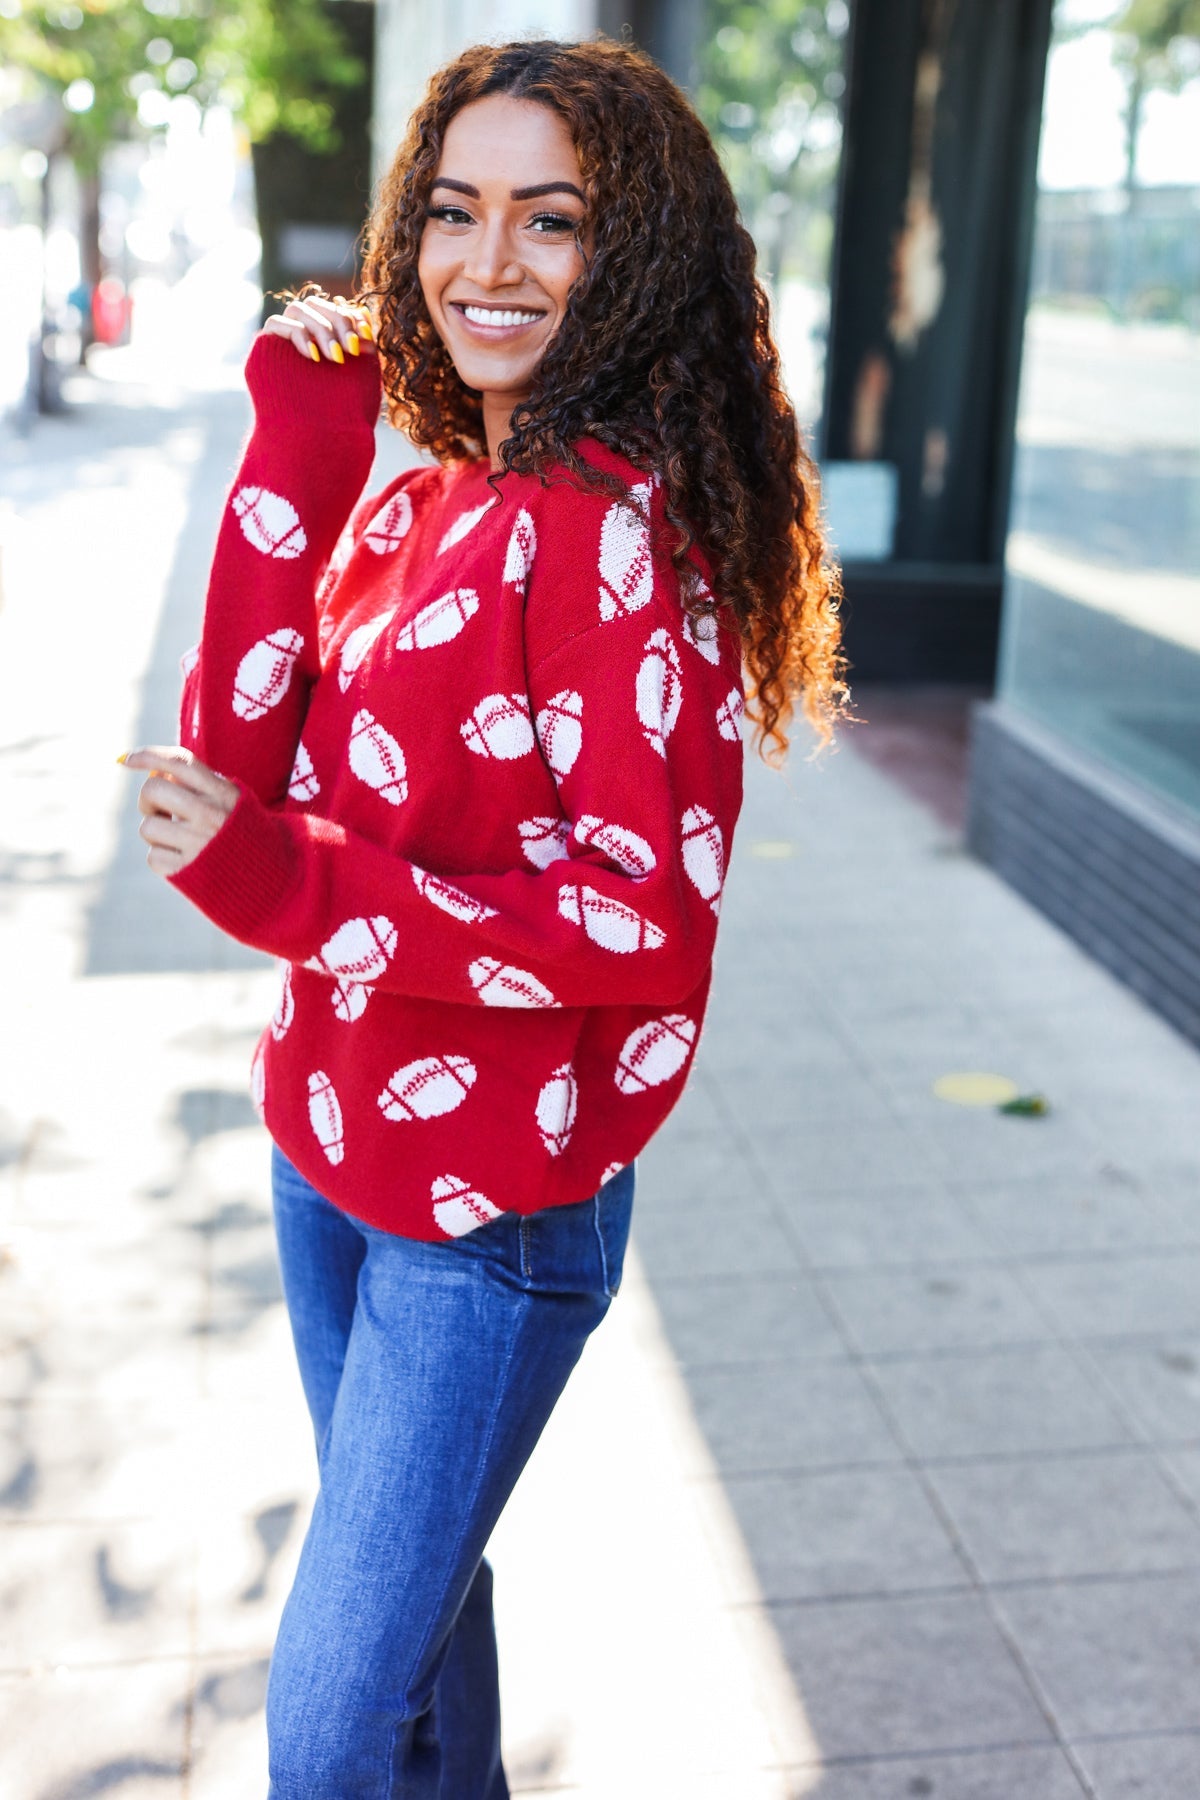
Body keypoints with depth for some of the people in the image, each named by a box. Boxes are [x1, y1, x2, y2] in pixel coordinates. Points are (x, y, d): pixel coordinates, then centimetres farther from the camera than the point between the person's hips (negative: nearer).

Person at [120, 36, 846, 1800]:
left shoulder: (628, 525, -19)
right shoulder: (414, 498, 5)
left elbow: (649, 916, -22)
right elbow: (237, 759, -6)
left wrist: (292, 888, -27)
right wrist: (299, 449, -10)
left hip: (501, 1208, -7)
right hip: (332, 1145, 7)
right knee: (414, 1579, 26)